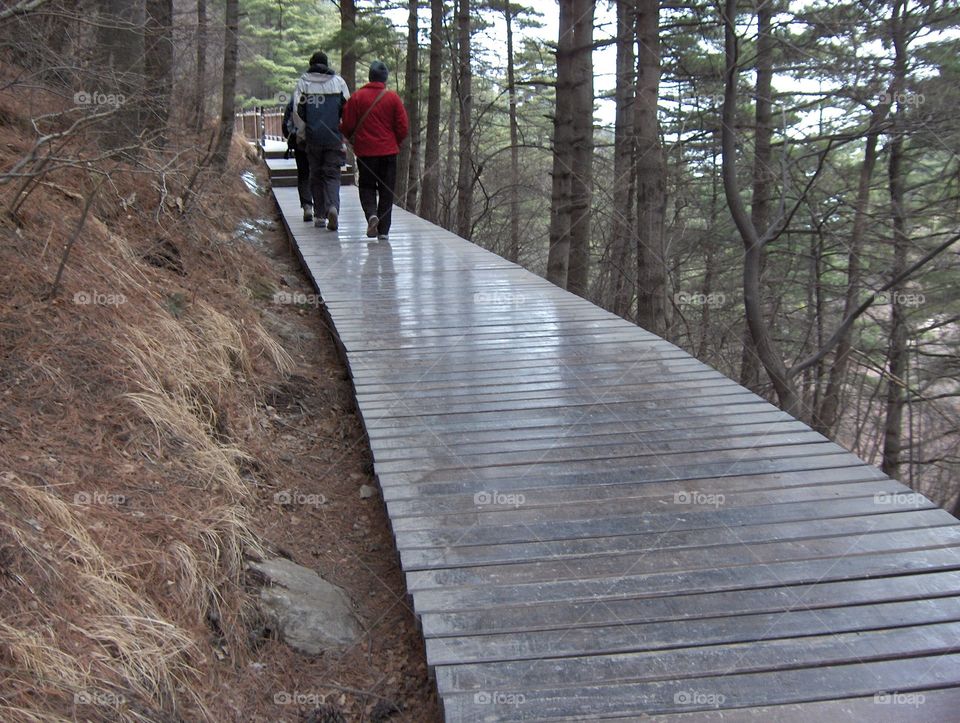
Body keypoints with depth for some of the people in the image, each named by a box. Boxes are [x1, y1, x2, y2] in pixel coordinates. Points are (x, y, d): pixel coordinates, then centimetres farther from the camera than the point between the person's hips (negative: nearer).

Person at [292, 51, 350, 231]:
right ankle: (332, 207, -23)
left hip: (313, 137, 0)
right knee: (332, 175, 2)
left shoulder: (303, 82, 2)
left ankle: (319, 215, 13)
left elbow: (297, 110, -3)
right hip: (334, 138, 0)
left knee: (316, 175, 12)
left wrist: (301, 133, 8)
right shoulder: (338, 81, 3)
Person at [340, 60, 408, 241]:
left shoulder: (357, 97, -2)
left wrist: (353, 141, 18)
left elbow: (347, 125, -2)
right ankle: (383, 230, 5)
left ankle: (371, 214, -15)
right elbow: (404, 126, -2)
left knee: (367, 187, 12)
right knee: (386, 190, 7)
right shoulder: (393, 98, -2)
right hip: (388, 151, 0)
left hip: (365, 151, 0)